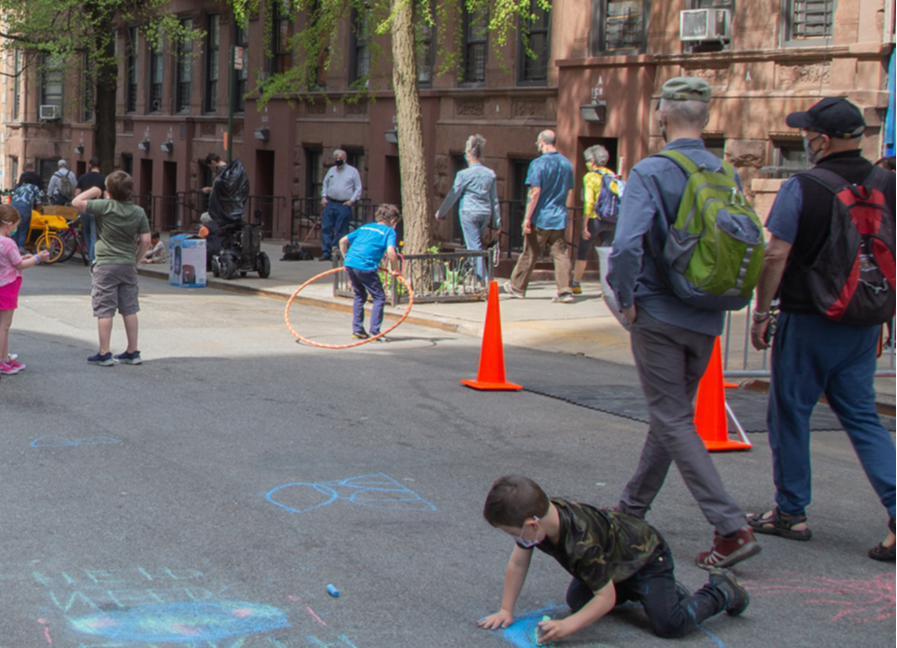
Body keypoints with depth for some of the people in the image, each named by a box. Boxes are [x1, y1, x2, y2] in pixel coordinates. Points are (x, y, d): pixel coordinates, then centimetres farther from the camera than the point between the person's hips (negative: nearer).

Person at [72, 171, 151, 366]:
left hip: (106, 264, -5)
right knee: (129, 309, 11)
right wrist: (135, 260, 12)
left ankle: (104, 354, 0)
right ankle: (132, 352, 15)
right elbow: (145, 241, 0)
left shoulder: (105, 206, -12)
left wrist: (92, 192, 4)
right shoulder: (138, 212, 1)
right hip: (128, 265, 5)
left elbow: (77, 203, -12)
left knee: (104, 310, 0)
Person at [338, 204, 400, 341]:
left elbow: (343, 241, 26)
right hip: (366, 266, -6)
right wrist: (397, 270, -1)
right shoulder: (389, 231, 7)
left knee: (360, 296, 23)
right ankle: (374, 331, -2)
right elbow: (391, 252, -12)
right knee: (380, 298, 5)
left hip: (350, 263, 7)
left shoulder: (365, 227, 26)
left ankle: (357, 330, 22)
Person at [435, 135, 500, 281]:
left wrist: (440, 213, 11)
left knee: (475, 247, -4)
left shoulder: (464, 174, -9)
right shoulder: (490, 174, 6)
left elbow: (453, 195, -1)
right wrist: (496, 222, 16)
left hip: (469, 213, -5)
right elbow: (494, 199, 10)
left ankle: (482, 279, -10)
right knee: (476, 246, 18)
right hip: (485, 213, 5)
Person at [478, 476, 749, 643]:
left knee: (669, 624, -21)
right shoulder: (544, 513, -19)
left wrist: (567, 626, -39)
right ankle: (633, 592, 32)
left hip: (647, 558, -9)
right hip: (615, 560, 9)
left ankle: (722, 591, 5)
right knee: (577, 599, 13)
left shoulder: (582, 544, -42)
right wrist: (506, 611, -6)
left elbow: (605, 598, -33)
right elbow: (518, 564, -5)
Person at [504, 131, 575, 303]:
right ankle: (565, 291, -5)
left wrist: (527, 217, -14)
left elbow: (535, 193, -18)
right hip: (560, 218, 5)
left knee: (530, 255, 7)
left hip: (540, 218, -5)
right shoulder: (567, 164, 7)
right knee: (561, 254, 3)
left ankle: (517, 287, 21)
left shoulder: (539, 164, -13)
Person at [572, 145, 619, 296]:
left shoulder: (590, 177, -8)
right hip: (612, 220, 5)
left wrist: (585, 225, -15)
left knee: (582, 252, 11)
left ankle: (576, 284, 20)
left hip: (595, 219, -5)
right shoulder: (612, 175, 8)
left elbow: (589, 202, -15)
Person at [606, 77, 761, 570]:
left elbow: (626, 245, -25)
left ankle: (732, 529, -11)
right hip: (706, 320, 6)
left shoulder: (650, 173, -14)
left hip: (659, 315, -6)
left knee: (673, 421, -2)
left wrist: (626, 299, -11)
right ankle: (632, 508, 32)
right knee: (671, 414, 18)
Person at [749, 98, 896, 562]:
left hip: (808, 320, -5)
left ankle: (790, 513, 18)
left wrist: (761, 313, -7)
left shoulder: (802, 188, -13)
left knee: (790, 415, 9)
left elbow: (776, 254, -16)